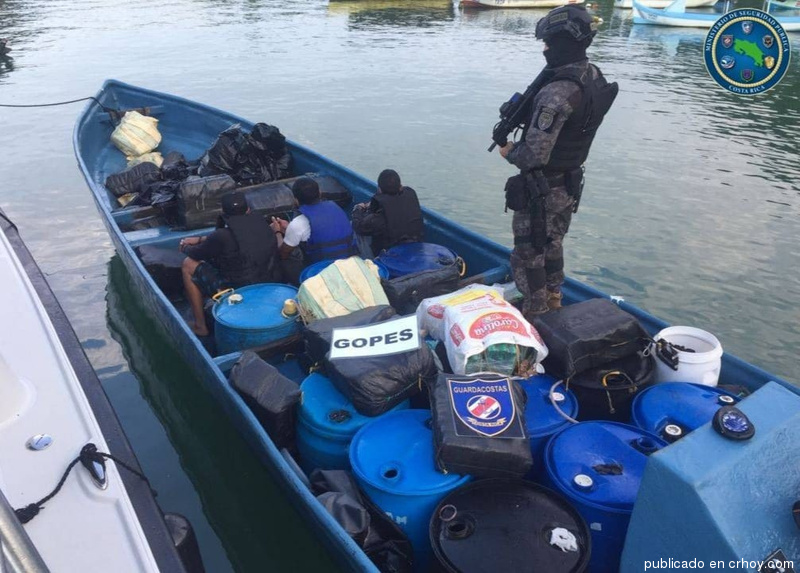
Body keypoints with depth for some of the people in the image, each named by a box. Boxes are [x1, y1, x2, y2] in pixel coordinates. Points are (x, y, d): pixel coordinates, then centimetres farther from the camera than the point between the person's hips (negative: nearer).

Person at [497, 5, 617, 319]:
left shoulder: (556, 93, -30)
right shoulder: (595, 78, -2)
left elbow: (535, 155, -31)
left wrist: (509, 152, -11)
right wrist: (524, 107, -2)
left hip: (542, 188, -9)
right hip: (570, 182, 9)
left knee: (528, 252, 8)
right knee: (552, 242, 25)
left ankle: (535, 313, 21)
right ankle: (553, 299, 41)